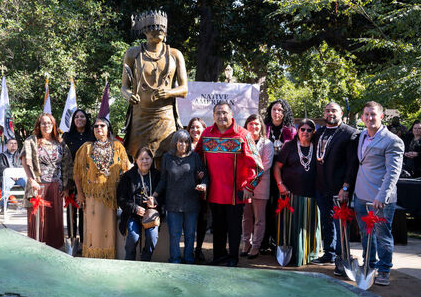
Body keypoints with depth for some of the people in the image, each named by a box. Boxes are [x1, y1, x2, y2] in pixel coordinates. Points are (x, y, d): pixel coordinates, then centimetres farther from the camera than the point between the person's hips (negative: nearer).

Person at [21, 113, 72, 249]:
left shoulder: (60, 144, 11)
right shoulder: (31, 141, 4)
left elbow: (67, 166, 9)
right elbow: (25, 161, -6)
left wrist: (66, 187, 4)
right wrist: (32, 180, -18)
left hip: (56, 187, 3)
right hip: (38, 186, -2)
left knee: (55, 219, 6)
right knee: (37, 217, 0)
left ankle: (55, 247, 16)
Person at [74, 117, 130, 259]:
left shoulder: (117, 146, 8)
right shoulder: (86, 147, 9)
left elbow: (125, 170, 6)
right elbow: (77, 171, 7)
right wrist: (80, 192, 0)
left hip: (112, 194, 0)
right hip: (92, 194, 0)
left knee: (109, 224, 2)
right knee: (93, 225, -1)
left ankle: (109, 257, 10)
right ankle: (92, 256, 9)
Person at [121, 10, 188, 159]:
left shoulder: (175, 55, 8)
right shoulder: (133, 53, 6)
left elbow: (184, 89, 5)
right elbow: (124, 86, 8)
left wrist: (168, 92, -16)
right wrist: (128, 95, -16)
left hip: (165, 118, 1)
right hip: (140, 118, 0)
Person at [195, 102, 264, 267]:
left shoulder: (242, 134, -7)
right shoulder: (206, 134, 5)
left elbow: (256, 164, -7)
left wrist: (249, 187, -9)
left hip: (236, 192, -3)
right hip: (213, 191, 4)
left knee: (234, 226, 8)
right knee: (217, 225, 16)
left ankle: (233, 257, 24)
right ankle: (219, 254, 32)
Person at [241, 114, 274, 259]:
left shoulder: (267, 144, 2)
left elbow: (267, 164, -7)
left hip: (260, 185, -3)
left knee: (259, 218, 2)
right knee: (246, 217, 9)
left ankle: (255, 245, 10)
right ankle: (246, 243, 20)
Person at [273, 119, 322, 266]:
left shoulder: (316, 148, 8)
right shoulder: (290, 146, 4)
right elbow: (277, 166, 4)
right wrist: (280, 184, -6)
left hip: (311, 194, 2)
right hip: (291, 193, -2)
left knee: (310, 225, 7)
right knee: (292, 225, 0)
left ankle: (309, 254, 22)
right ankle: (292, 255, 10)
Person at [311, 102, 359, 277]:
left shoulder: (350, 133, -8)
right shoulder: (319, 133, 13)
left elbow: (353, 163, -13)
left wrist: (346, 187, -18)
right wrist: (315, 183, 10)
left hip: (339, 188, -7)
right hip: (321, 187, 7)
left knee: (341, 224, -2)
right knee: (326, 222, 16)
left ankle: (341, 260, 7)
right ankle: (329, 254, 30)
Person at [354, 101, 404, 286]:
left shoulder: (393, 141, -11)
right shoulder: (361, 136, 12)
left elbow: (393, 172, -16)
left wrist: (381, 197, -24)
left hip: (380, 199, -7)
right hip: (360, 195, 7)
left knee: (383, 235, 4)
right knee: (365, 234, 16)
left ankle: (383, 271, 18)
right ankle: (370, 266, 32)